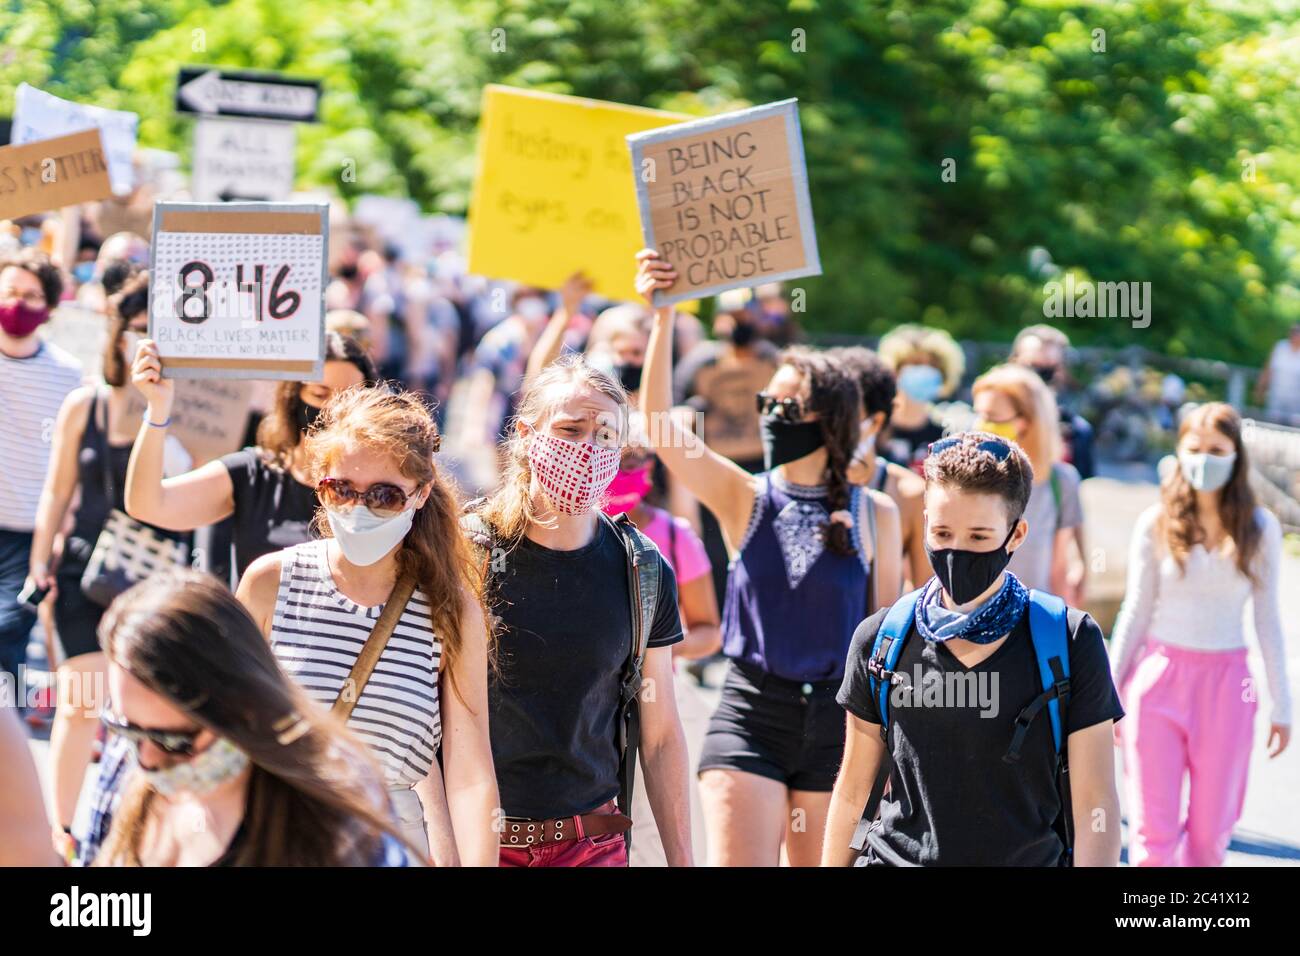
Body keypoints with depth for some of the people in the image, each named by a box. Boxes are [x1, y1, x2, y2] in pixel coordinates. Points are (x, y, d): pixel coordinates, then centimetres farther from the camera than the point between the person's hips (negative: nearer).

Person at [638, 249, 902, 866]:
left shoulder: (874, 514, 3)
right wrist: (664, 315, -20)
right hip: (749, 718, -1)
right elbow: (659, 424, -12)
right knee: (737, 860, -9)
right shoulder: (743, 497, 3)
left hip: (838, 723, 1)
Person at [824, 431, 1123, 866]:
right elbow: (852, 789, 11)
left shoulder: (1072, 642, -4)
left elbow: (1095, 802, -5)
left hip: (1031, 857, -2)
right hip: (898, 856, 3)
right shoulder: (878, 640, 2)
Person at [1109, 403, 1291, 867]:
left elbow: (1268, 619, 5)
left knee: (1211, 830, 7)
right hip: (1159, 676, -1)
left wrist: (1282, 704, 5)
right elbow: (1135, 612, 4)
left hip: (1226, 685, 1)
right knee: (1153, 829, -1)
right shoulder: (1156, 523, -2)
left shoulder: (1259, 528, 0)